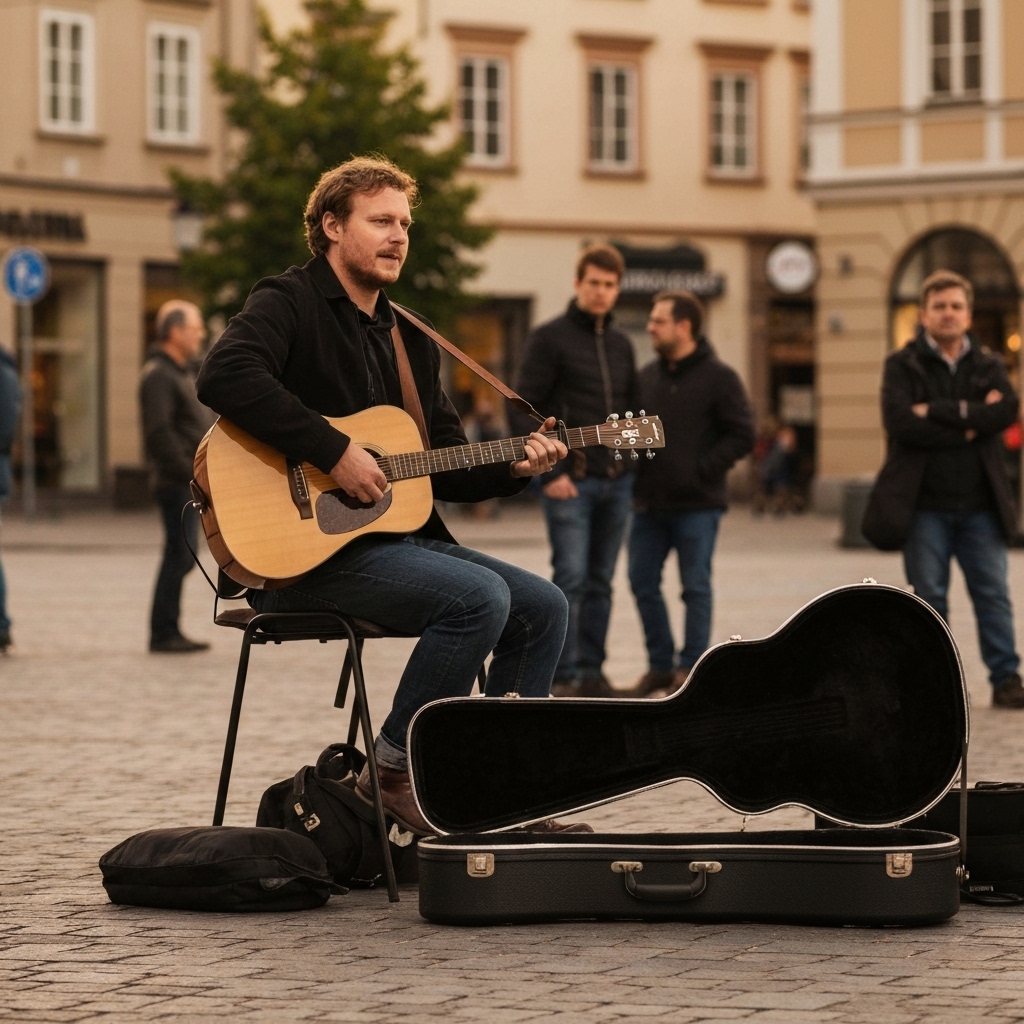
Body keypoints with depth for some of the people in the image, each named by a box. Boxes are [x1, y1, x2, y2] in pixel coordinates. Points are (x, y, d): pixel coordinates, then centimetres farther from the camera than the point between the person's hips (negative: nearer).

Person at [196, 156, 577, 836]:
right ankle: (395, 772, -13)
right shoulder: (290, 303, -5)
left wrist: (513, 469, -2)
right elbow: (225, 377, -27)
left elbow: (448, 467, 19)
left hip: (399, 540, 9)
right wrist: (334, 452, -27)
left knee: (543, 607, 0)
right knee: (479, 595, -26)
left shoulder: (412, 339, 19)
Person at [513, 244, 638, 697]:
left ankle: (591, 673, 12)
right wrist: (551, 471, -14)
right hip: (570, 481, -6)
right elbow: (525, 408, -8)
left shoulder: (621, 345, 16)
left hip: (616, 481, 6)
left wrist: (630, 463, 9)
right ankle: (565, 677, -4)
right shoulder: (551, 337, -3)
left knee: (600, 583, 8)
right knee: (570, 579, -8)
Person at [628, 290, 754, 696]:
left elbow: (741, 435, -10)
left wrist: (701, 469, -14)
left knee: (695, 587, 1)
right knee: (643, 582, 6)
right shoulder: (648, 375, 10)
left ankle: (691, 668, 9)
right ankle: (660, 664, 17)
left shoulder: (719, 377, -6)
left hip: (696, 506, -6)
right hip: (650, 503, 6)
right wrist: (634, 468, 3)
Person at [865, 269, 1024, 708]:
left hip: (980, 506, 2)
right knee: (929, 598, 4)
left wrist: (938, 411, -16)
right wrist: (969, 427, -12)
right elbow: (900, 422, -15)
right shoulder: (902, 366, 2)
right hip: (925, 505, -2)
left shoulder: (988, 366, 10)